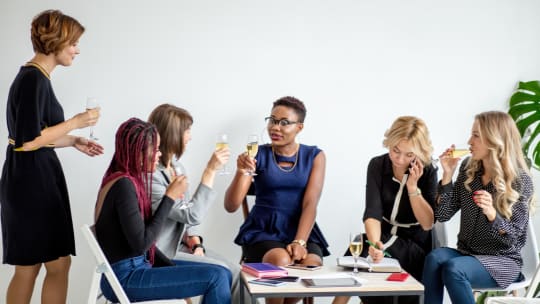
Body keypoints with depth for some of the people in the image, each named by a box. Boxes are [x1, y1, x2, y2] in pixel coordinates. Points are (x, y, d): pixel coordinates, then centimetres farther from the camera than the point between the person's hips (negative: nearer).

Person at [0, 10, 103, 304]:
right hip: (32, 180, -10)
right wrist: (75, 122, -12)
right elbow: (29, 140, -21)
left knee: (28, 266, 14)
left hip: (37, 178, 10)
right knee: (58, 264, -2)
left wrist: (73, 141, 14)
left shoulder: (34, 77, 14)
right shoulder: (34, 79, -16)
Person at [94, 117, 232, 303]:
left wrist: (173, 267, 3)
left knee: (223, 275, 4)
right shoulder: (124, 185, -18)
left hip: (134, 268, 9)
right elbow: (141, 244, -21)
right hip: (126, 279, -9)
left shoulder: (130, 180, 10)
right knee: (216, 278, -16)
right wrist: (170, 197, -15)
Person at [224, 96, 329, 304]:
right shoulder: (258, 155, 0)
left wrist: (299, 242, -21)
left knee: (312, 265, -29)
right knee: (280, 261, -32)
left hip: (301, 231, 1)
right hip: (263, 231, -1)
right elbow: (231, 206, -6)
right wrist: (241, 172, -23)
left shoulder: (314, 156, 4)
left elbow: (310, 204, -7)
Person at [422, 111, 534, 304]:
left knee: (453, 268, -32)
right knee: (435, 258, -29)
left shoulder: (519, 180, -11)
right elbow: (442, 215, 0)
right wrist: (448, 174, -9)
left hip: (503, 260, -4)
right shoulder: (468, 168, 3)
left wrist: (491, 213, -31)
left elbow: (513, 238, -12)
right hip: (467, 253, 4)